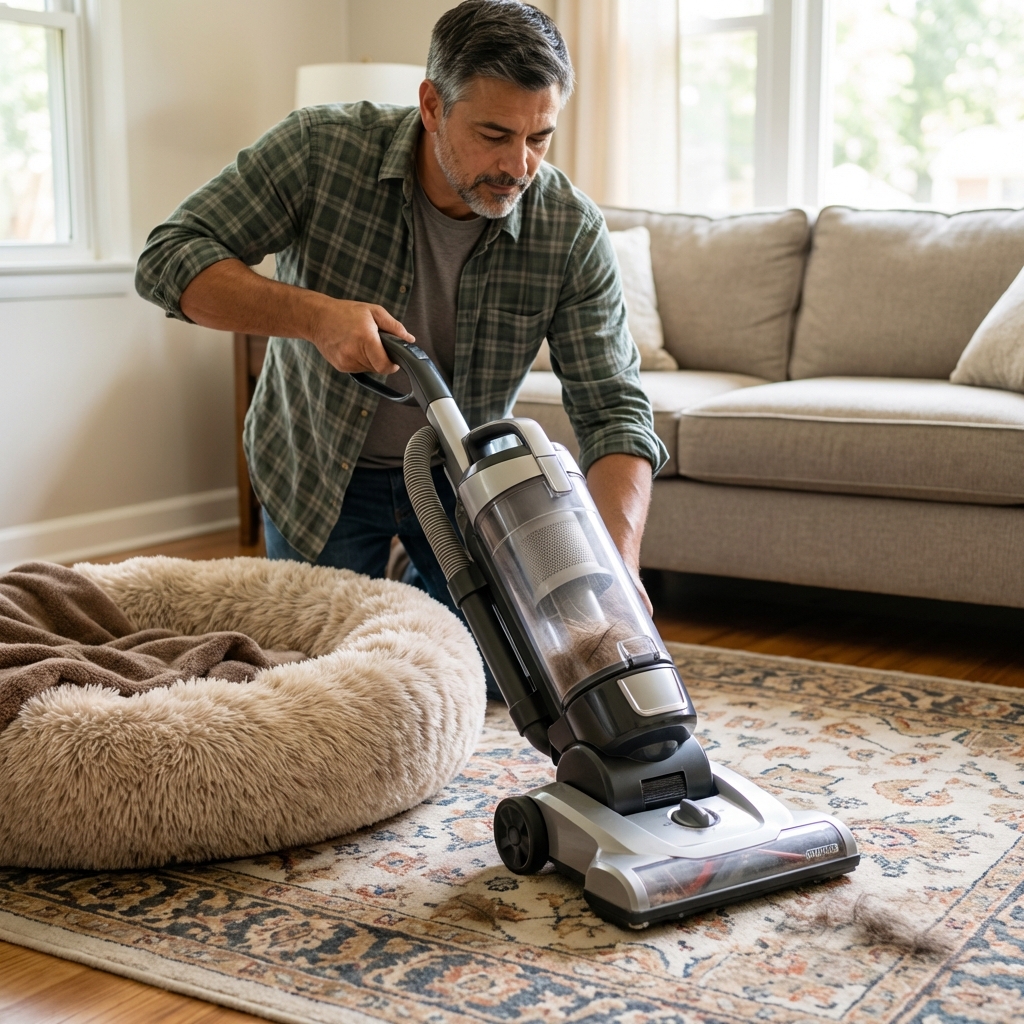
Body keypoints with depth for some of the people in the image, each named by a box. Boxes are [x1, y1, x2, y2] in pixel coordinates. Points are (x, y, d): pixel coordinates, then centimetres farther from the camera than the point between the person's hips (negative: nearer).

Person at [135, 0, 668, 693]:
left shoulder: (573, 232, -23)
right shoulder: (321, 148, -26)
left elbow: (614, 409, -24)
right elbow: (170, 260, -23)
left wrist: (621, 560, -40)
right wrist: (315, 315, -39)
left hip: (463, 469, 2)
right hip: (316, 461, -1)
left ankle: (419, 582, 34)